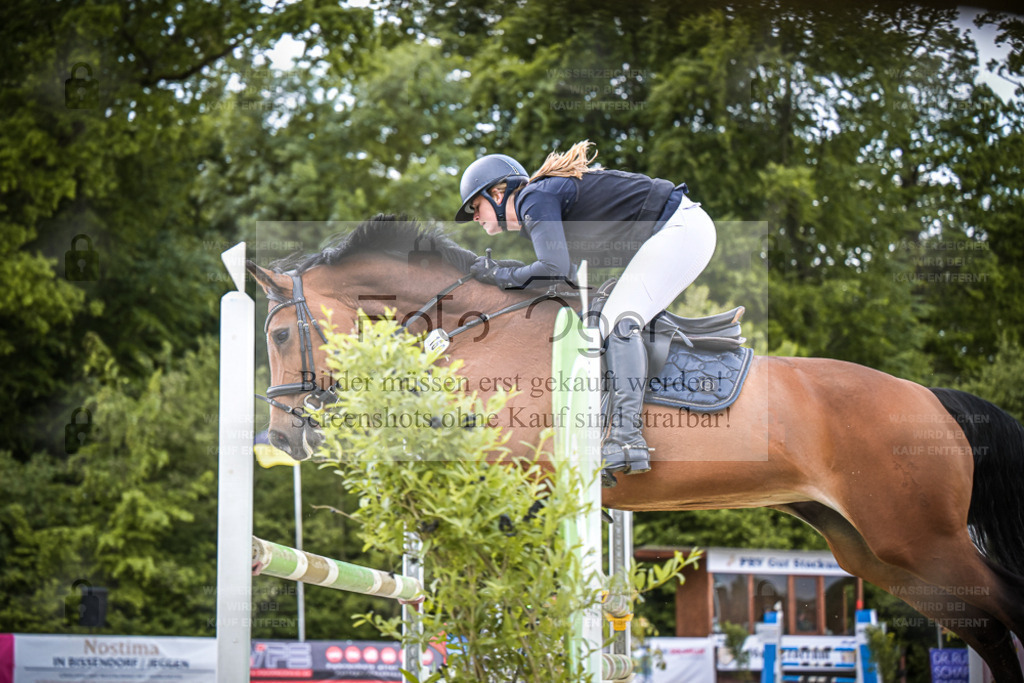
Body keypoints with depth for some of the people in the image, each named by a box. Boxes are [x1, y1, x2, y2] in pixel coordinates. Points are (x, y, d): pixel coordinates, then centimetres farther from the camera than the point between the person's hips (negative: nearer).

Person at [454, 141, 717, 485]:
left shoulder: (534, 200, -13)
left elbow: (555, 270, -26)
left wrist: (497, 275, -12)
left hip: (681, 229, -11)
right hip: (682, 229, 11)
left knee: (620, 320, -20)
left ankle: (626, 438, -33)